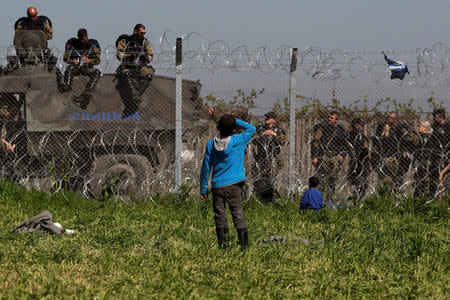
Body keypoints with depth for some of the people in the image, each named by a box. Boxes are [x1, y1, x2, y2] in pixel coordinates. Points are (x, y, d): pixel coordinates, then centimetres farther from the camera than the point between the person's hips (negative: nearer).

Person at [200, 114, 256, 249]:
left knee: (220, 217, 6)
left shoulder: (211, 144, -2)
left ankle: (223, 245, 1)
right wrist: (235, 121, 9)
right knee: (238, 214, 1)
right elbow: (251, 128, 11)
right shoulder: (238, 141, -7)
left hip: (217, 186, 1)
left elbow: (206, 167, 3)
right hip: (234, 185, -1)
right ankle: (244, 243, -6)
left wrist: (203, 189, 10)